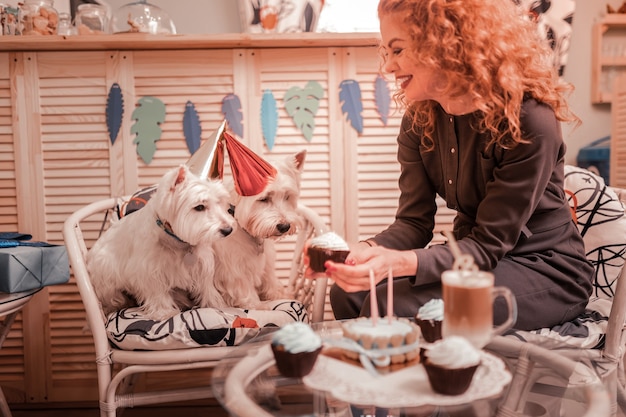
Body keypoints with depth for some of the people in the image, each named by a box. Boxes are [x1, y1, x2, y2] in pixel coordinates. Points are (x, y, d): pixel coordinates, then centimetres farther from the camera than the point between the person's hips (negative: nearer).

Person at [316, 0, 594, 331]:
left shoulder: (529, 123, -24)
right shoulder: (419, 121, -3)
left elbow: (489, 245, -24)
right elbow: (414, 222, -4)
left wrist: (400, 262, -40)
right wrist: (367, 251, -27)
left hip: (546, 272, -5)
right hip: (475, 258, 6)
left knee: (395, 305, -26)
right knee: (348, 295, -14)